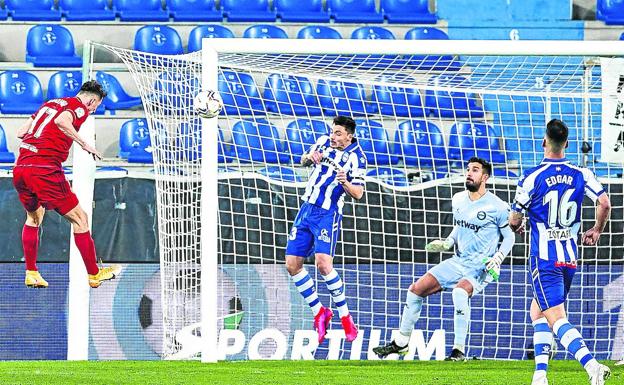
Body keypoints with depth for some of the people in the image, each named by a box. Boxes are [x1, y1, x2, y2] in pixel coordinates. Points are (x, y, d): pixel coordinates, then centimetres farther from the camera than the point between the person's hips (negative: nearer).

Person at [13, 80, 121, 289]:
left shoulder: (49, 104, 23)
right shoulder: (80, 107, 3)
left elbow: (21, 132, 19)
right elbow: (62, 120, -20)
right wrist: (84, 144, -13)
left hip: (20, 168, 7)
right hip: (45, 169, -7)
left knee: (34, 217, 30)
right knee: (79, 219, 5)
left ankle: (31, 273, 26)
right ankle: (94, 274, 9)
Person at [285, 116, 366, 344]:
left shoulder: (356, 158, -10)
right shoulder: (324, 142, 6)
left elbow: (358, 194, -11)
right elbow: (304, 161, 23)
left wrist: (345, 183, -31)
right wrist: (309, 157, -1)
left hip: (327, 214, -6)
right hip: (306, 209, 6)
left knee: (323, 263, -22)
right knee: (292, 264, 1)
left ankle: (345, 317, -10)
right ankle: (319, 312, 14)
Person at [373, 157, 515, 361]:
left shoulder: (496, 206, -13)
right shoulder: (458, 200, 7)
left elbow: (509, 236, -3)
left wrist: (497, 260, -17)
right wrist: (447, 242, 5)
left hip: (481, 268, -7)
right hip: (458, 262, 7)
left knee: (460, 291, -37)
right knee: (416, 289, 1)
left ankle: (459, 350, -27)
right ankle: (401, 343, 17)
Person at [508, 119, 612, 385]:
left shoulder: (531, 177, -8)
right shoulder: (581, 174, 2)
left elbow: (515, 219, -1)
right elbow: (604, 203, -5)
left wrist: (517, 226, 24)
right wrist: (597, 230, 14)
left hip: (544, 259, -5)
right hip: (570, 258, 5)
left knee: (556, 319, -11)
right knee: (537, 313, 21)